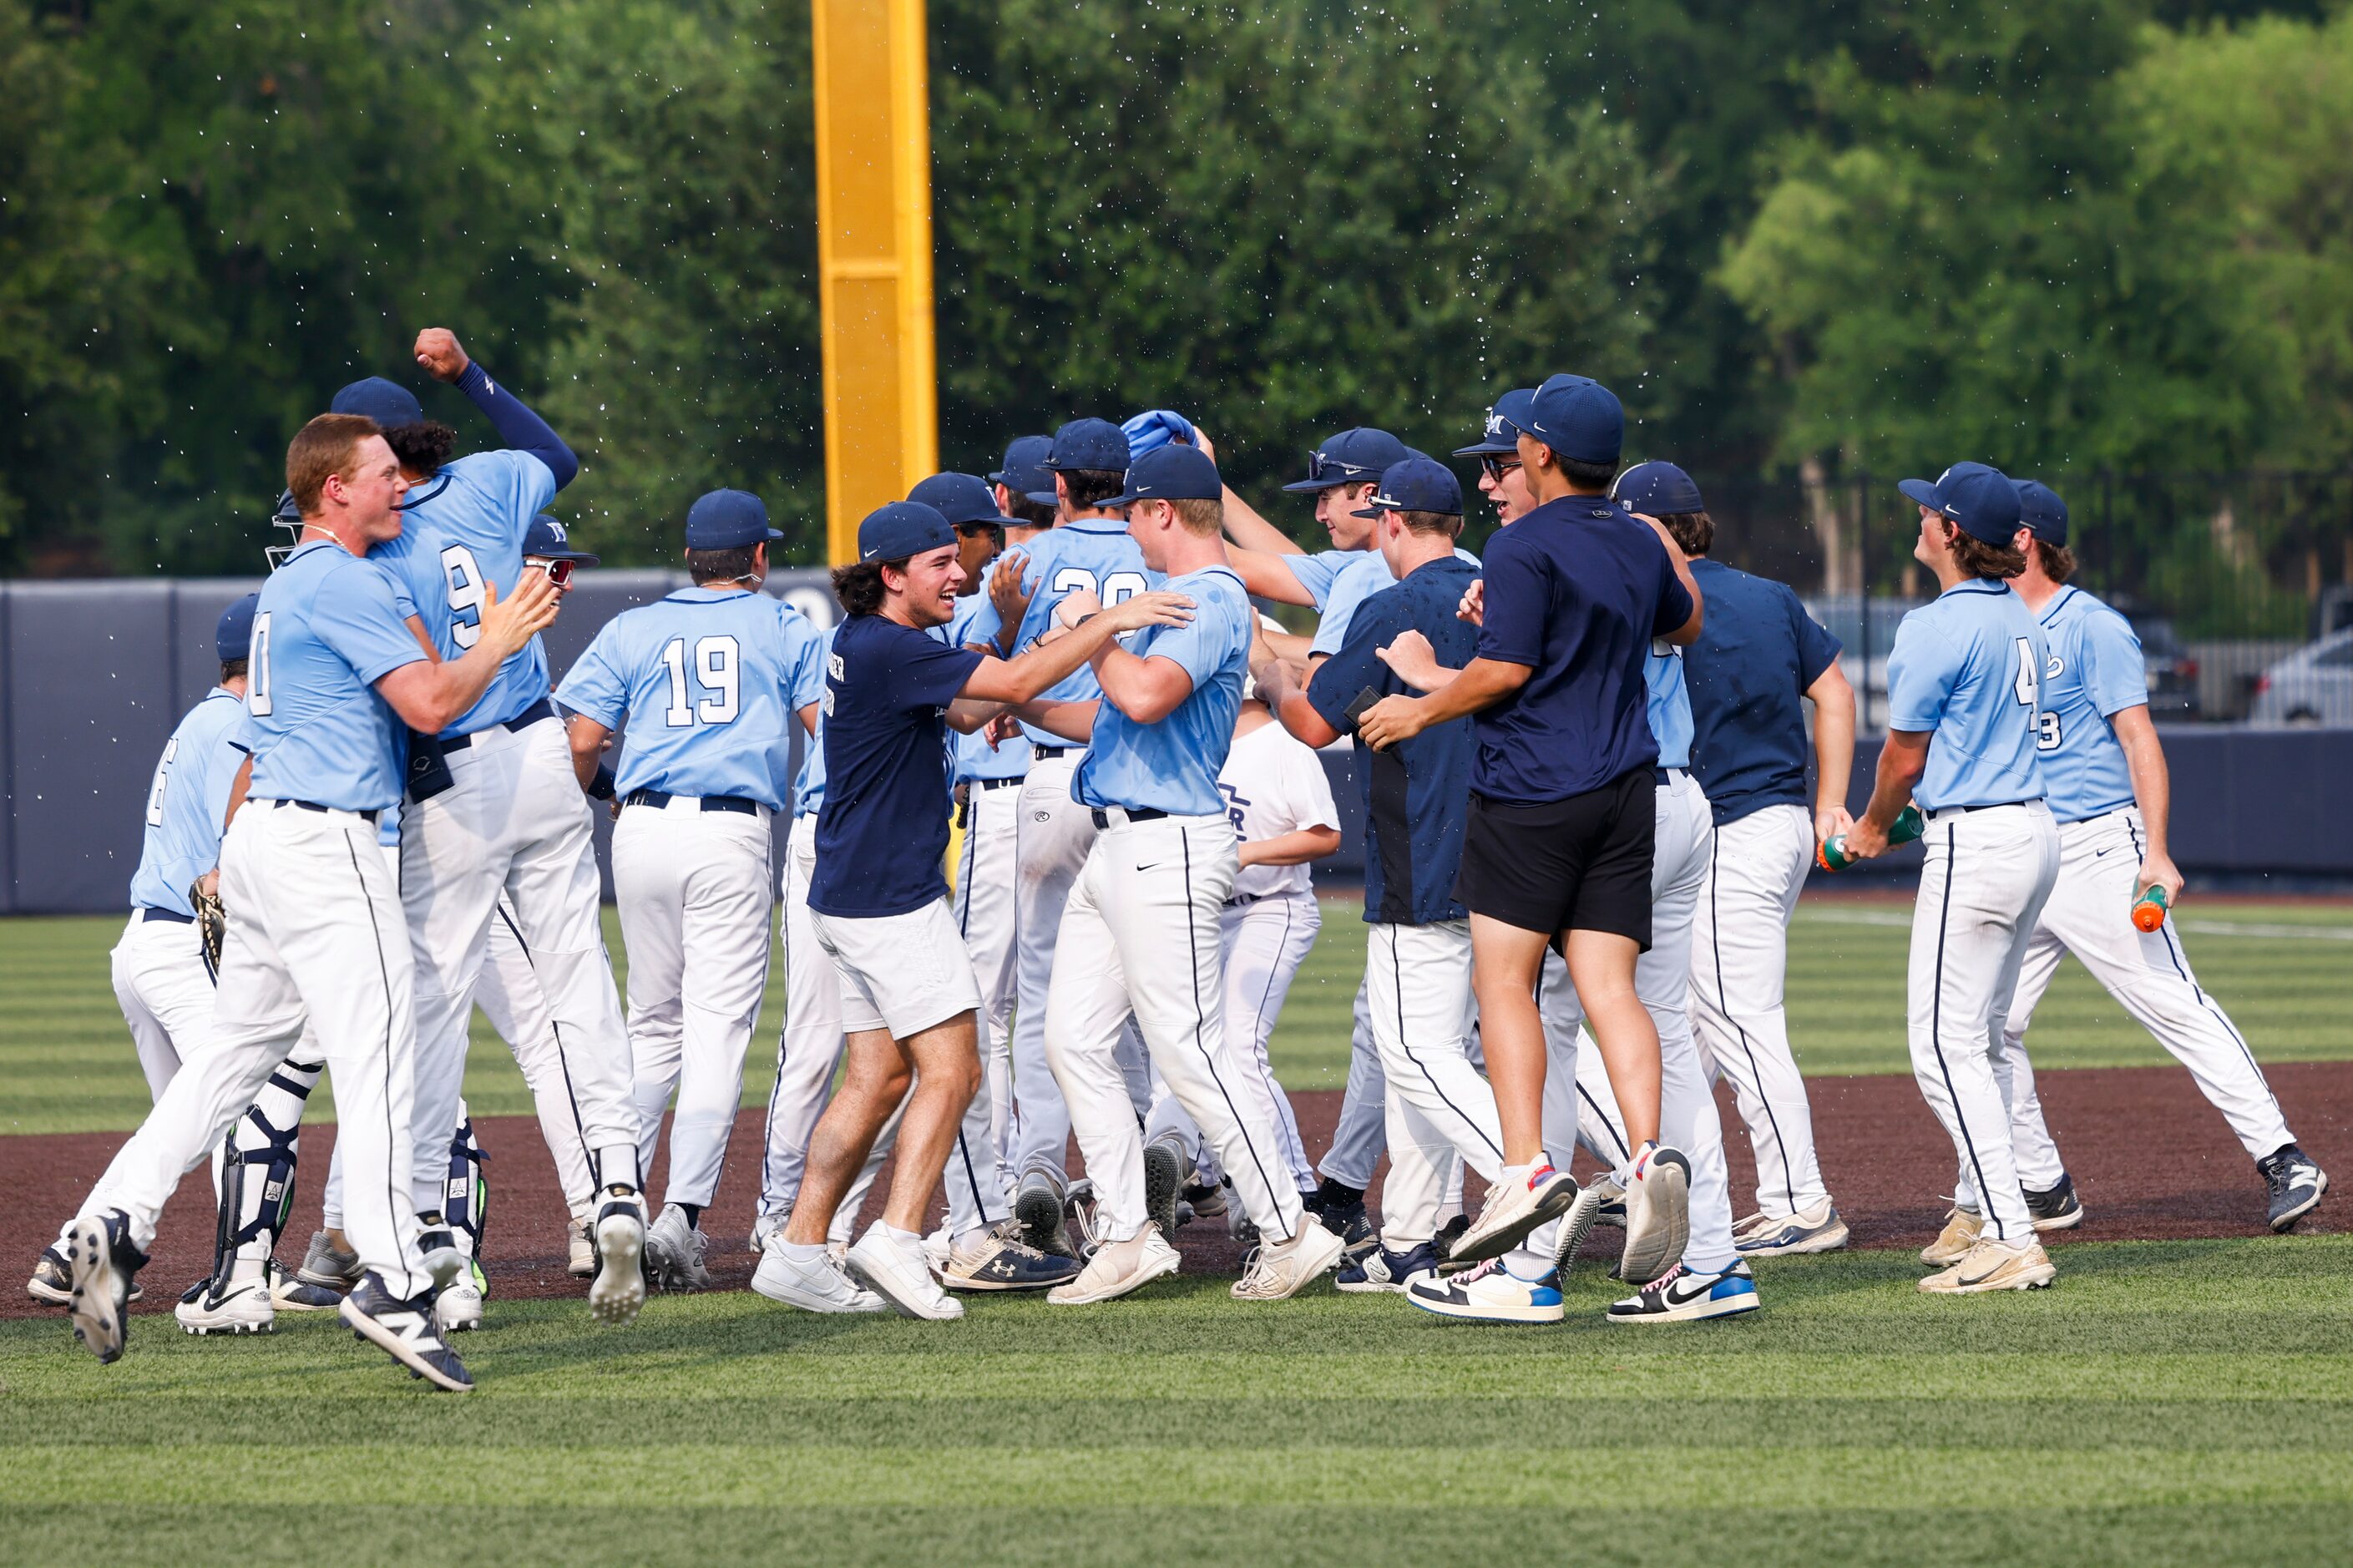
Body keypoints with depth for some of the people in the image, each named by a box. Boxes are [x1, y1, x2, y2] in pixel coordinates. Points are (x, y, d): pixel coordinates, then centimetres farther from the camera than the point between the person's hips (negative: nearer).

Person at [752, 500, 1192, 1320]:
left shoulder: (867, 644, 14)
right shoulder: (887, 650, -17)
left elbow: (968, 711, 21)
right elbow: (1014, 683, -23)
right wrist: (1108, 622, -19)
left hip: (850, 898, 10)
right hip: (891, 898, -10)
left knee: (879, 1076, 11)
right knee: (950, 1069, -9)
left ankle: (798, 1249, 10)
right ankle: (898, 1237, -15)